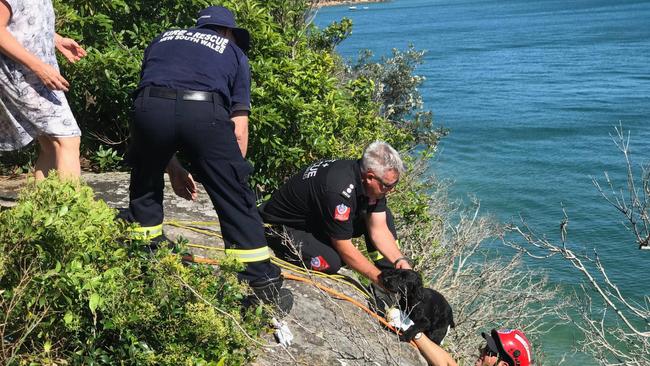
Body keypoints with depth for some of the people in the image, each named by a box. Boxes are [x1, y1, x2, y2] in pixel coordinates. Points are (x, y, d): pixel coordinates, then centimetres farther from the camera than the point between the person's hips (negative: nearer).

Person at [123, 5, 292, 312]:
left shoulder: (163, 40, 37)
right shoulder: (233, 52, 29)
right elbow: (239, 129, 19)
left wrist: (172, 168, 39)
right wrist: (234, 171, 32)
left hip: (150, 106, 3)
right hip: (204, 113, -2)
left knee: (146, 188, 29)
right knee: (236, 201, 9)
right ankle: (266, 287, 12)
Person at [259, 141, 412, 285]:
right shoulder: (339, 191, -37)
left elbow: (379, 230, -6)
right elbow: (345, 248, -29)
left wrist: (400, 260, -20)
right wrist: (380, 279, -24)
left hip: (316, 219, 9)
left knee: (383, 216, -5)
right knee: (330, 262, -35)